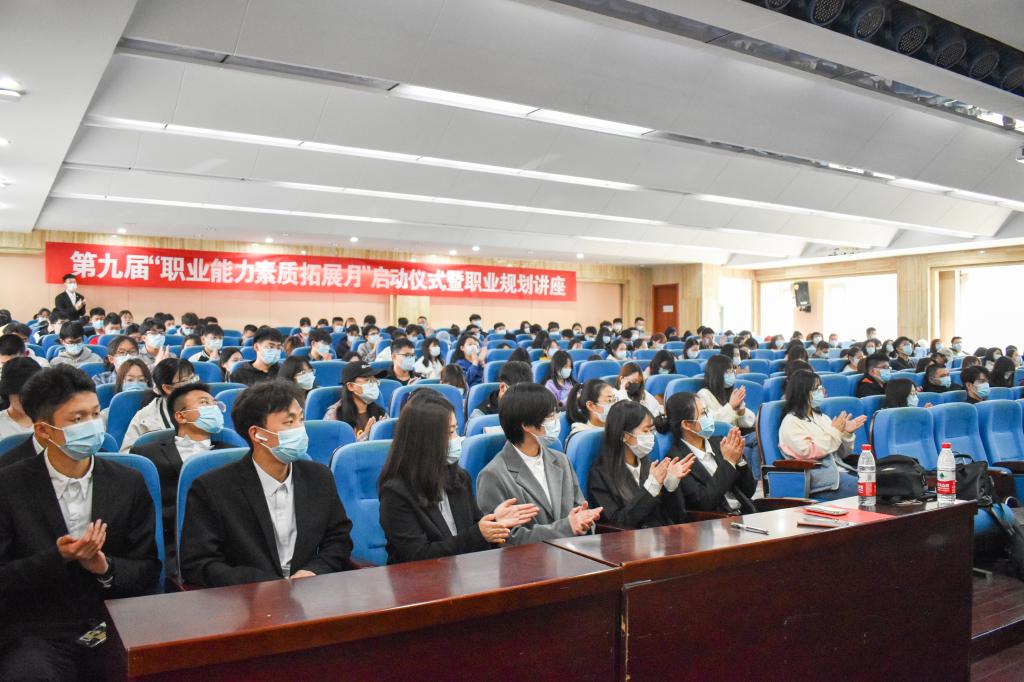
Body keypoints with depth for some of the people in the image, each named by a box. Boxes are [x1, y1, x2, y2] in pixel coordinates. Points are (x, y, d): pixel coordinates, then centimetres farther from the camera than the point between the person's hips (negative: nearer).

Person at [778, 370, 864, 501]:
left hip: (839, 470, 7)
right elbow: (808, 452, -17)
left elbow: (842, 454, 20)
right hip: (817, 477, -7)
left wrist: (846, 433, 0)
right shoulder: (791, 422, -2)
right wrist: (834, 432, -9)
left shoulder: (821, 417, 19)